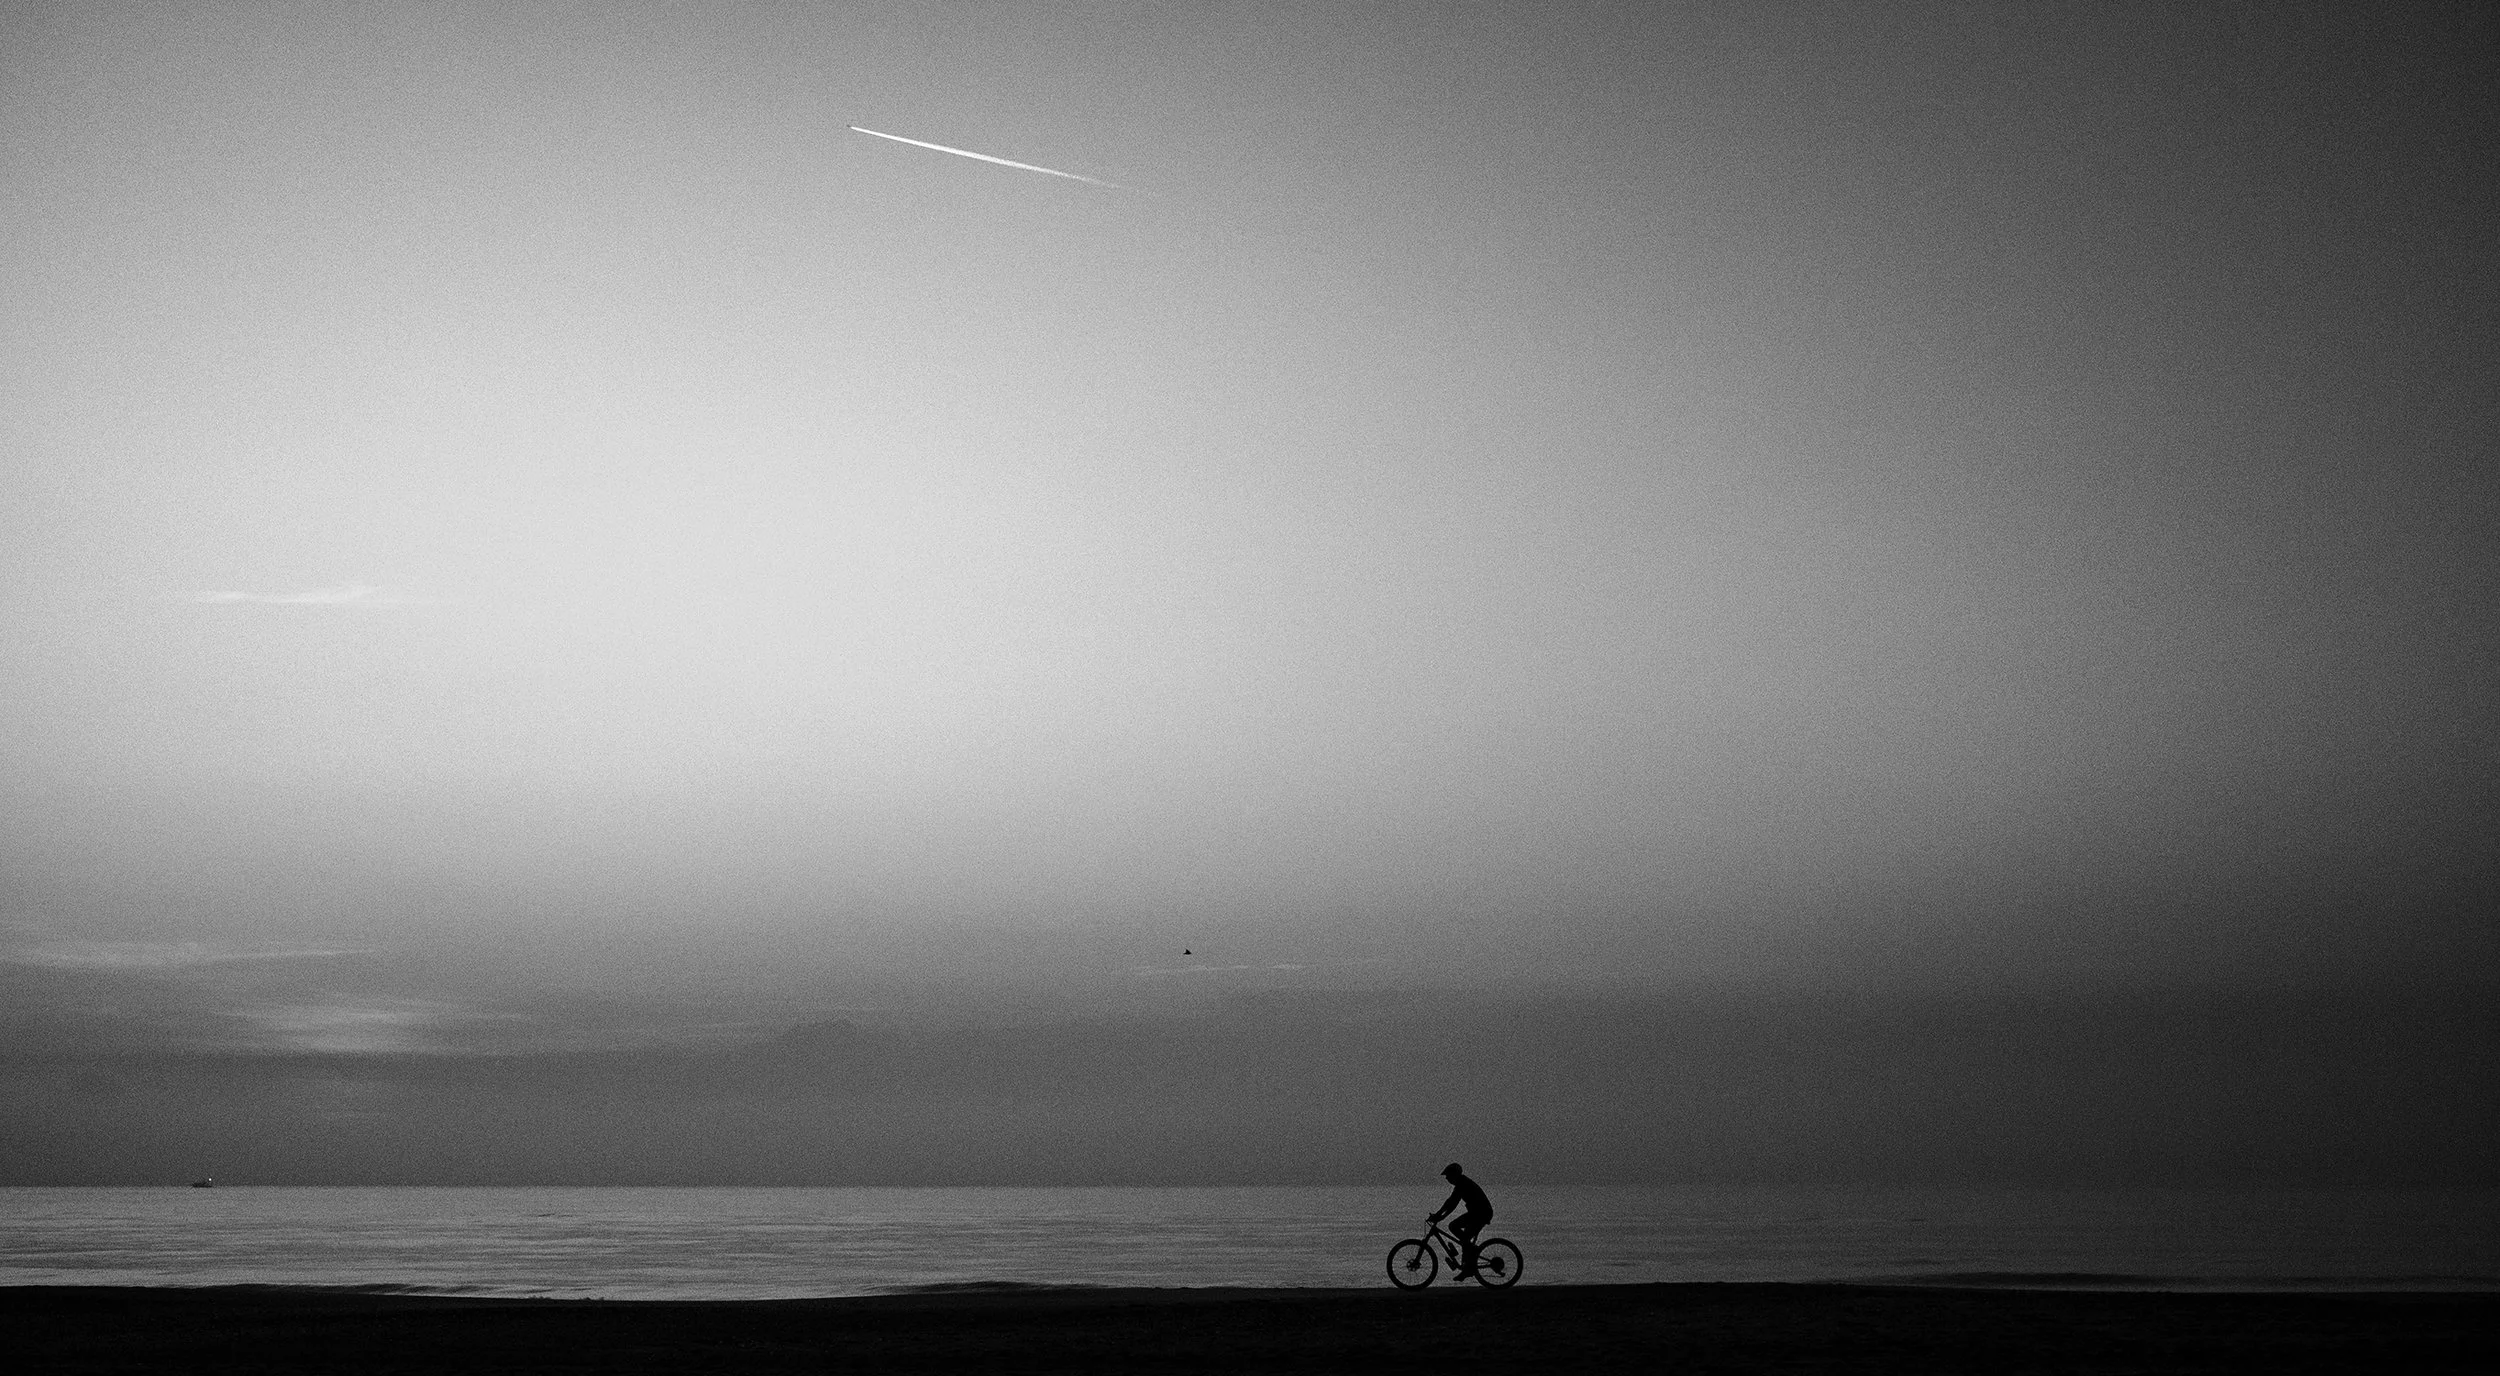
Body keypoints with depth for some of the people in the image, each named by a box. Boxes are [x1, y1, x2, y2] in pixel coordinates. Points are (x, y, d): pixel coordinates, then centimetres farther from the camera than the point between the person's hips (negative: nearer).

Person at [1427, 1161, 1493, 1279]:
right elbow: (1453, 1203, 15)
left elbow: (1451, 1202, -25)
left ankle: (1469, 1269, -7)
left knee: (1465, 1239, -13)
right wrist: (1440, 1216, 9)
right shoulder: (1462, 1183, 12)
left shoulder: (1462, 1184, -19)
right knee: (1453, 1226, 7)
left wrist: (1437, 1215, -24)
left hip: (1482, 1213, -10)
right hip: (1475, 1212, 10)